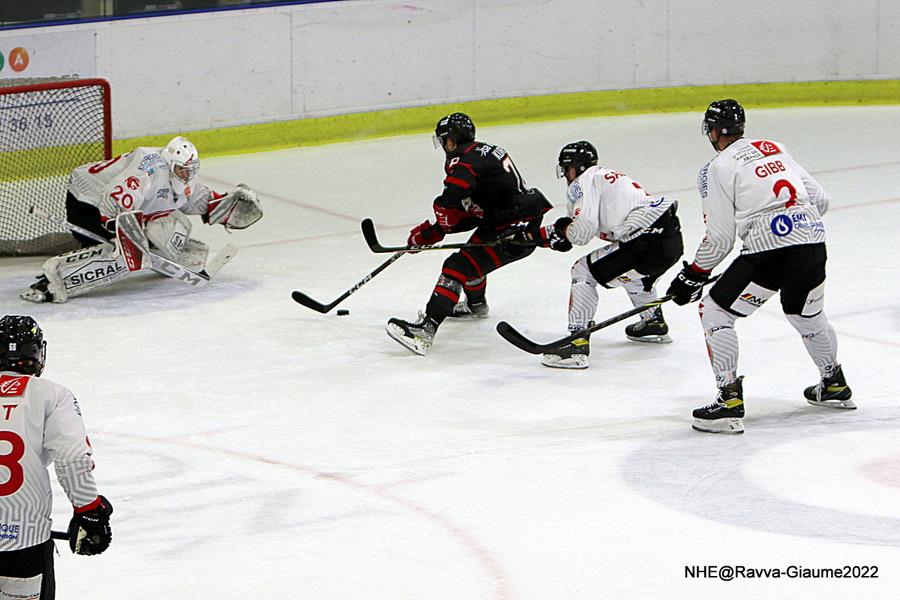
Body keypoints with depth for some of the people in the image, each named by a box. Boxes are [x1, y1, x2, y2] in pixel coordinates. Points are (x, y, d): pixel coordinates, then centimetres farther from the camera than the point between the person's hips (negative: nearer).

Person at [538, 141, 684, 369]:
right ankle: (654, 323, 54)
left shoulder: (583, 182, 0)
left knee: (584, 272, -1)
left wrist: (563, 229, 11)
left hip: (648, 244, -9)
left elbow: (583, 231, -11)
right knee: (631, 271, 39)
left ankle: (578, 344, -9)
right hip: (673, 239, 9)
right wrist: (547, 233, 25)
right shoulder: (611, 176, 29)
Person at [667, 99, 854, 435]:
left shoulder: (718, 168, 3)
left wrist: (693, 277, 13)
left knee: (715, 312, 5)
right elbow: (819, 199, 20)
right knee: (807, 315, 31)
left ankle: (730, 401, -4)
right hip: (813, 244, 7)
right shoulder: (774, 149, 22)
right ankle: (834, 386, 46)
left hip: (770, 250, -7)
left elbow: (720, 238, 0)